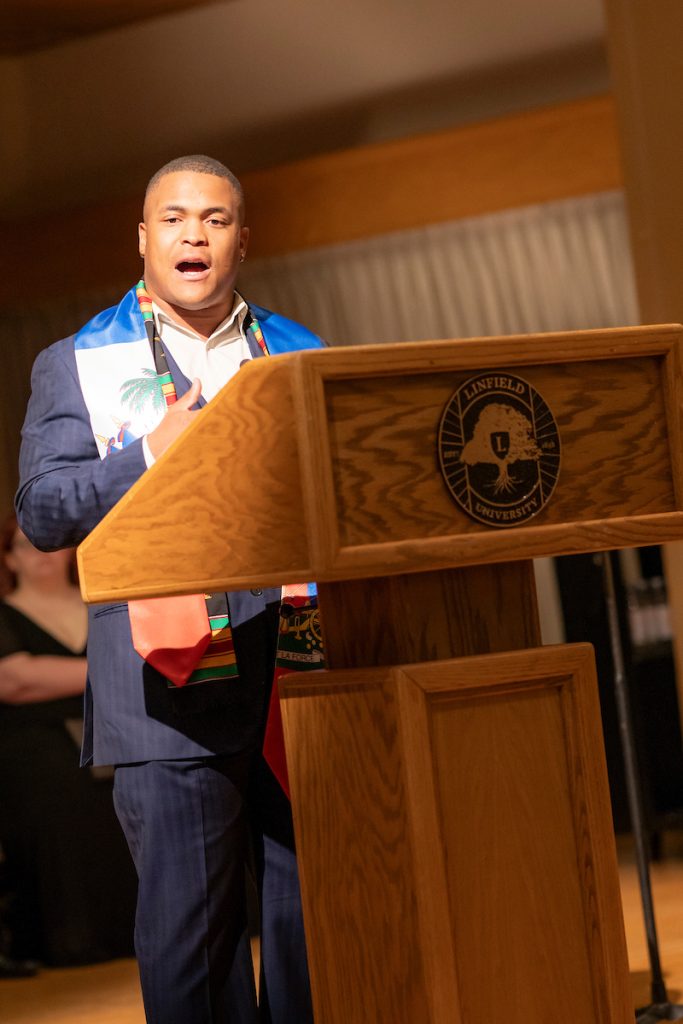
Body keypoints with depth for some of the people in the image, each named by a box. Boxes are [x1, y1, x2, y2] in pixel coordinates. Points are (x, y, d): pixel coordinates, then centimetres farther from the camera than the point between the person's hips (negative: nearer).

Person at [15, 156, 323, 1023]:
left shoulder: (301, 356, 18)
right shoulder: (76, 365, 10)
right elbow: (41, 513, 1)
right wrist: (150, 455, -12)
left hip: (305, 671, 3)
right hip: (172, 684, -3)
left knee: (319, 906, 6)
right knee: (188, 921, -3)